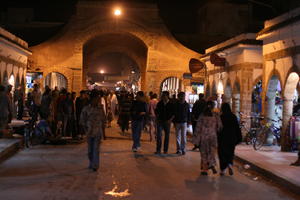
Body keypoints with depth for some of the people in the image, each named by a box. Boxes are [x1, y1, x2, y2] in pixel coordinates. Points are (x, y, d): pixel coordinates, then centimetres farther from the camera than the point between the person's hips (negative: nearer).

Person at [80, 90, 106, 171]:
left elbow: (103, 118, 14)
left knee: (96, 148, -8)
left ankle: (95, 165, -9)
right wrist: (86, 129, -2)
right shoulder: (86, 108, -2)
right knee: (90, 149, 9)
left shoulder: (100, 107, 2)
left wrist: (100, 126, 8)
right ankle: (91, 163, 24)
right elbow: (82, 120, 3)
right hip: (89, 131, 0)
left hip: (98, 131, 0)